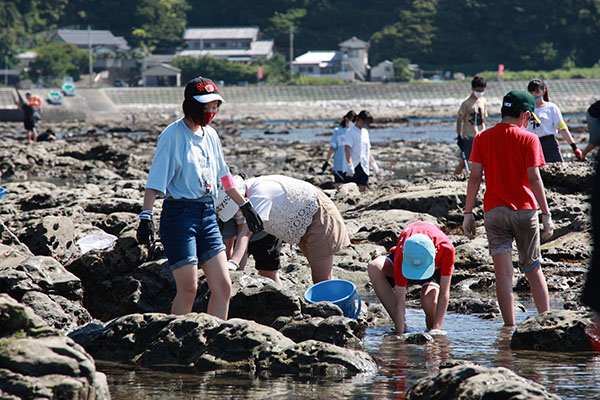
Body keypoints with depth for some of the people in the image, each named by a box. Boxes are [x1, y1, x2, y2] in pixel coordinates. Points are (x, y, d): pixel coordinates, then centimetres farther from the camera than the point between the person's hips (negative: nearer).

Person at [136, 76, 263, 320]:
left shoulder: (210, 135, 12)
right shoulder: (173, 135, -9)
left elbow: (223, 176, 24)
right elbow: (155, 179, -14)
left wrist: (245, 205, 30)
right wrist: (146, 216, -24)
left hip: (207, 213, 7)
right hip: (179, 214, -7)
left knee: (222, 285, 0)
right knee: (188, 288, -9)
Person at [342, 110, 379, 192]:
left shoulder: (365, 132, 17)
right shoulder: (351, 132, -7)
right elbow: (347, 148, -16)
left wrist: (373, 163, 26)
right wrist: (349, 164, -26)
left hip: (364, 166, 7)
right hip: (354, 167, -7)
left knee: (363, 189, 3)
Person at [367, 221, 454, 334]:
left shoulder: (446, 249, -41)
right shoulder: (402, 257, -41)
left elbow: (444, 294, -34)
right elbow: (399, 302, -35)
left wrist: (436, 329, -39)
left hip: (436, 266, -1)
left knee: (429, 300, -36)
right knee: (374, 267, -32)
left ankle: (432, 328, 0)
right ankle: (401, 326, -26)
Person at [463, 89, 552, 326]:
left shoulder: (482, 138, 3)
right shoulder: (528, 140, -4)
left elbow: (475, 177, 0)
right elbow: (534, 178, -8)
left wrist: (468, 213, 3)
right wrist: (546, 214, -5)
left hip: (494, 210, 1)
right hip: (524, 209, -1)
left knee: (503, 273, 0)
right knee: (533, 269, 13)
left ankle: (510, 327, -4)